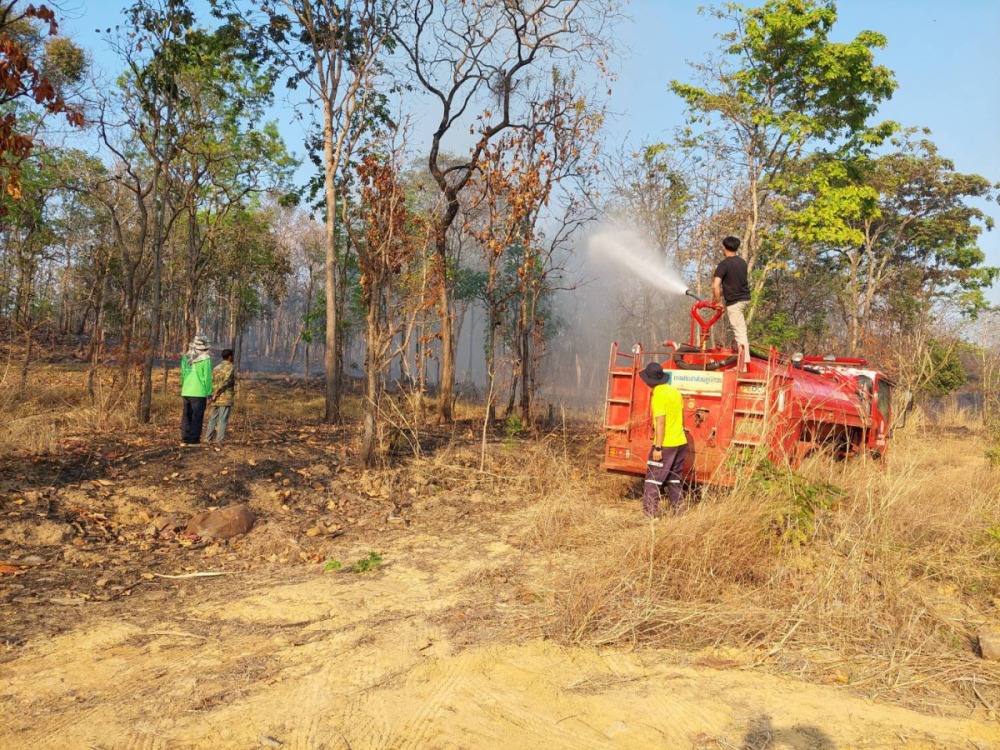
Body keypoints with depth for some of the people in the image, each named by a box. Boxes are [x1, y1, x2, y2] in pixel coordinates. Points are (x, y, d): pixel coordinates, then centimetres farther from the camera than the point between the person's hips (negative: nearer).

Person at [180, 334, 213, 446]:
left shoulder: (185, 358, 6)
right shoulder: (205, 360, -10)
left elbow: (182, 375, 11)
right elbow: (207, 377, -10)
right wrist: (209, 393, -4)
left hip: (186, 392, 5)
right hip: (199, 393, -5)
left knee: (186, 416, 13)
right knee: (197, 417, 0)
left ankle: (184, 439, 15)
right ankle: (193, 440, 0)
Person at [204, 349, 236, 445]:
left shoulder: (216, 368, 14)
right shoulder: (231, 367, -6)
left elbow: (212, 382, 6)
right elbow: (225, 382, -14)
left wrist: (214, 394, 7)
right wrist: (216, 394, -11)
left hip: (216, 399, 6)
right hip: (226, 398, -6)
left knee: (213, 418, 13)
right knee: (223, 419, -3)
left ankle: (208, 438, 13)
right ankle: (219, 440, -4)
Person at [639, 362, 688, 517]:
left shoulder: (658, 396, -16)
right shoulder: (675, 391, 8)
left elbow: (660, 424, -19)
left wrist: (658, 448, -17)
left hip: (665, 445, -8)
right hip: (681, 443, 8)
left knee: (653, 480, -2)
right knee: (674, 480, 16)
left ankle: (650, 513, -5)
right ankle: (677, 511, 19)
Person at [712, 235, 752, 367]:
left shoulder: (723, 264, -14)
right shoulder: (742, 262, 9)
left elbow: (716, 286, -22)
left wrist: (718, 301, -7)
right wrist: (722, 293, 23)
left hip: (734, 302, -8)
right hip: (745, 298, 8)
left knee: (740, 333, -9)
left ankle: (744, 364, -10)